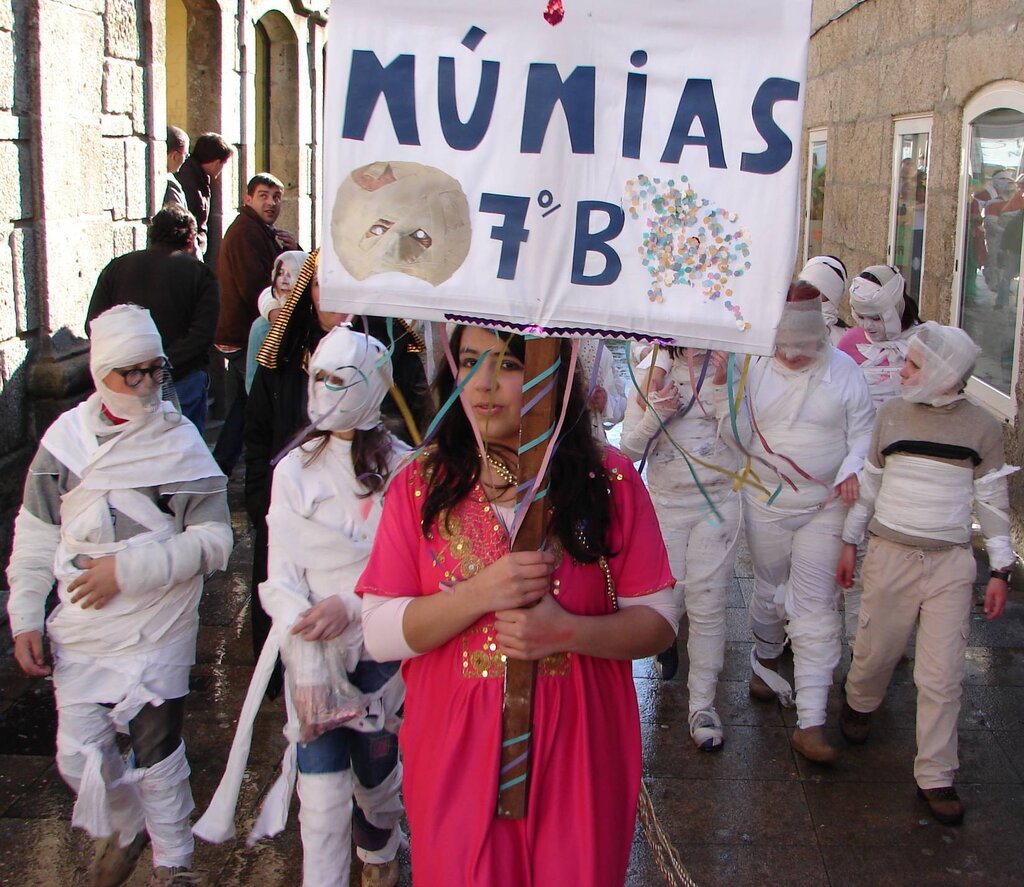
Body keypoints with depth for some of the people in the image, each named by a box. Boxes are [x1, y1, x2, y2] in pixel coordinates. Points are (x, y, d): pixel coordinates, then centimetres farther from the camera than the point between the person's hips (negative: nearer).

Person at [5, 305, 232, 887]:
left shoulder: (180, 442, -8)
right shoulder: (66, 437, 2)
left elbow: (214, 540, -12)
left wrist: (128, 570, -18)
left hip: (157, 634, -3)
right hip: (79, 634, 3)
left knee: (158, 753, 6)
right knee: (79, 757, 6)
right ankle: (124, 828, 38)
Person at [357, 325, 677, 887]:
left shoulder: (609, 480, -3)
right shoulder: (420, 485, -2)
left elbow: (659, 620, -3)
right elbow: (378, 635, -6)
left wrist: (569, 632, -21)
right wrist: (478, 595, -20)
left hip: (577, 755, 0)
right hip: (456, 758, 0)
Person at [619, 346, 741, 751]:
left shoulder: (726, 369, -1)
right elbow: (630, 448, 1)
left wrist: (721, 385, -21)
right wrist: (656, 414, -17)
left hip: (717, 503, -1)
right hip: (665, 502, 1)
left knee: (707, 605, -2)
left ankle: (702, 705, 8)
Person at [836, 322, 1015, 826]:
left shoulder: (982, 428, -3)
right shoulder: (892, 414, 1)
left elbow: (993, 501, 4)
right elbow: (869, 482, 10)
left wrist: (1001, 570, 2)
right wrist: (850, 543, 13)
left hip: (951, 562, -1)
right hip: (890, 553, 1)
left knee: (943, 674, 0)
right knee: (877, 650, 12)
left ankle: (935, 776, 11)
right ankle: (858, 703, 45)